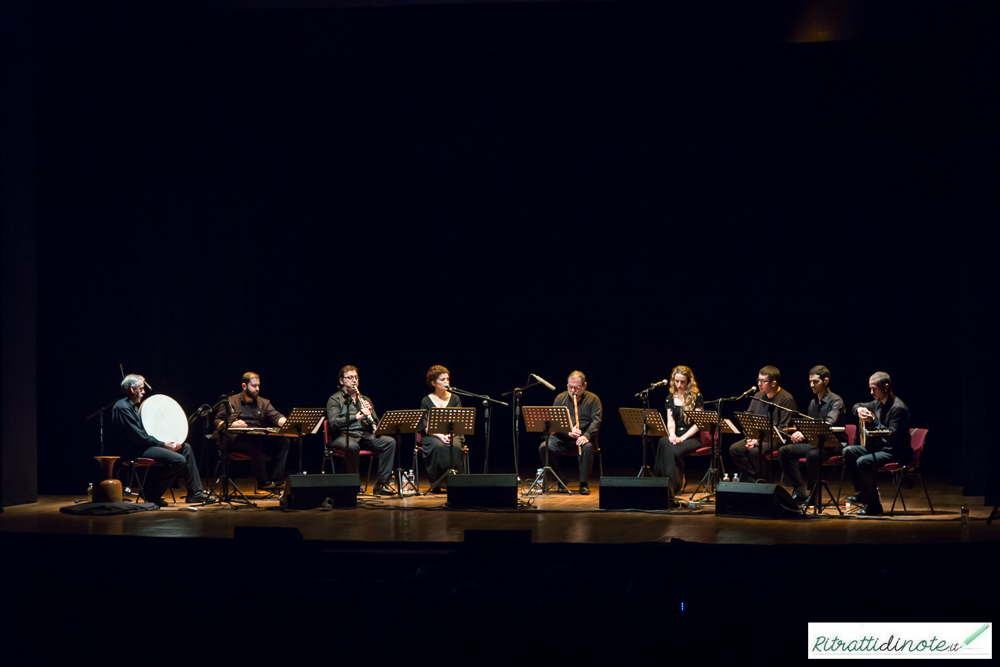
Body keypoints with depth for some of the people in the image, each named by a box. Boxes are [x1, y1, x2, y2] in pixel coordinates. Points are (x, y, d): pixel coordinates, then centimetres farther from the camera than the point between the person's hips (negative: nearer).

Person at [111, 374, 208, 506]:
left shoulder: (134, 406, 20)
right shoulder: (122, 408, -13)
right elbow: (137, 436, -20)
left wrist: (166, 442, 9)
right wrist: (163, 444, -17)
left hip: (144, 445, 11)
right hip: (135, 451, -11)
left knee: (185, 448, 11)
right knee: (179, 460, -22)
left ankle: (195, 492, 7)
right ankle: (152, 494, -10)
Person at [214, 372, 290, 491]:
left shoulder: (264, 403, 22)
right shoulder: (230, 402, 13)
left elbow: (277, 417, 5)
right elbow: (217, 422, 5)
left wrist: (287, 422, -18)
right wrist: (231, 425, -17)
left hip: (260, 438, 4)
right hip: (236, 439, -4)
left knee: (283, 442, -22)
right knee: (255, 442, -38)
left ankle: (276, 480, -26)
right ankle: (263, 481, -33)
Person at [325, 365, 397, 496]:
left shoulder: (365, 399, 23)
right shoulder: (335, 399, 5)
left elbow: (376, 424, 16)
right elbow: (333, 423, -12)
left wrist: (370, 413, -6)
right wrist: (356, 417, -23)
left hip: (365, 436, 5)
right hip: (344, 435, -5)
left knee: (390, 442, -21)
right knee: (352, 446, -41)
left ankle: (381, 484, -20)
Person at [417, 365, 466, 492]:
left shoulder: (454, 399, 11)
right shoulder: (426, 401, 4)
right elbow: (425, 426, -2)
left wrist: (449, 434, -15)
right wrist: (439, 435, -19)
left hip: (452, 434, 2)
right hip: (432, 436, -1)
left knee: (455, 447, -35)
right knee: (438, 447, -37)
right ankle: (436, 484, -27)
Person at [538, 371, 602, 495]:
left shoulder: (593, 399, 4)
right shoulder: (560, 398, 9)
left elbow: (596, 420, -7)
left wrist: (586, 436, -27)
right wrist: (568, 432, -20)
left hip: (582, 439, -2)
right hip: (562, 439, 2)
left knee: (587, 447, -37)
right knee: (543, 447, -25)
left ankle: (584, 483, -20)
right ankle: (560, 480, -8)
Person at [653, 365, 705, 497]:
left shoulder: (697, 397, 1)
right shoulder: (670, 398, 14)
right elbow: (670, 422, 6)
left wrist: (682, 438, -17)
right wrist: (672, 435, -16)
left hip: (692, 437, -3)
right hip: (675, 436, 4)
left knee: (674, 451, -36)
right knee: (664, 443, -35)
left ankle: (670, 489, -32)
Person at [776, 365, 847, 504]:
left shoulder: (835, 401, -10)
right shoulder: (813, 403, 16)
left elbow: (830, 424, -27)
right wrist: (799, 433, -7)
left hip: (832, 444, -8)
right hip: (814, 443, 8)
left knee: (812, 454, -38)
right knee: (784, 451, -11)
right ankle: (799, 493, -11)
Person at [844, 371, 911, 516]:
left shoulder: (898, 408, -19)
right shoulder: (878, 404, 9)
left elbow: (893, 435, -27)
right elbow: (856, 406, 25)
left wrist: (873, 421, -28)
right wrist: (859, 409, -1)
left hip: (895, 453, -10)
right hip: (879, 447, 10)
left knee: (863, 462, -30)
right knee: (848, 452, 5)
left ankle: (873, 505, -19)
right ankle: (861, 493, 8)